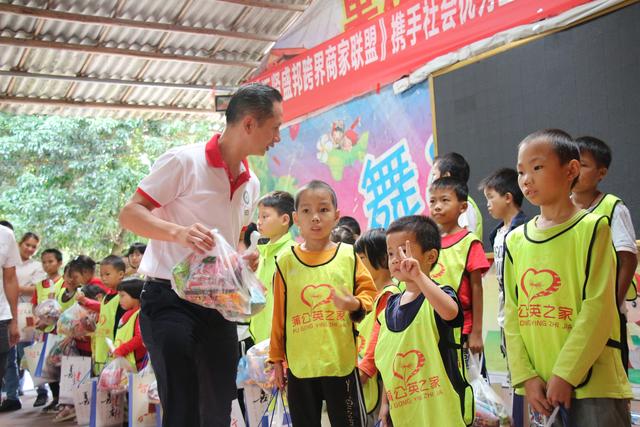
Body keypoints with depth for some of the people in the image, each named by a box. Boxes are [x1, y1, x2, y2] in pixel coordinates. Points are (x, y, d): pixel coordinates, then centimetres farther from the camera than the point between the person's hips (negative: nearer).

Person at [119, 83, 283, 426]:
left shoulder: (251, 184, 11)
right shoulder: (185, 161, -11)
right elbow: (130, 214, -12)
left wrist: (244, 259, 1)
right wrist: (178, 231, -30)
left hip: (219, 304, 7)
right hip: (170, 299, -7)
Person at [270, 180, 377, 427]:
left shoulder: (348, 255, 0)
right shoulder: (286, 261, 1)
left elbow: (368, 291, 8)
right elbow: (279, 314, 6)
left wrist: (355, 305, -15)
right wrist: (276, 358, 9)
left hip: (341, 361, -1)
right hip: (299, 365, 1)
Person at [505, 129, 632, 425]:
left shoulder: (591, 228, -6)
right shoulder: (515, 240, 7)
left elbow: (598, 308, -12)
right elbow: (512, 314, 5)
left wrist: (565, 374, -14)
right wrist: (525, 376, -4)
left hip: (592, 383, -4)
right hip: (541, 386, 5)